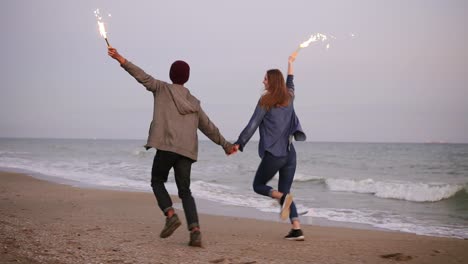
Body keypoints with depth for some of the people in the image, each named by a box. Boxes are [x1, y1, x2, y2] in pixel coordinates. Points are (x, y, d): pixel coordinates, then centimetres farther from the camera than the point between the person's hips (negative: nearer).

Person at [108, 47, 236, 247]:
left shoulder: (162, 89, 11)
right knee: (185, 191, 8)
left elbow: (143, 77, -1)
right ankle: (195, 231, -8)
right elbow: (208, 127, 24)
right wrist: (225, 144, 34)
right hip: (187, 150, 4)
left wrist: (121, 60, -4)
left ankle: (171, 215, -7)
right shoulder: (193, 102, 21)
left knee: (157, 181, 16)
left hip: (167, 145, -4)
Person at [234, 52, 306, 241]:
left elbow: (252, 125, -9)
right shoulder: (289, 98, 12)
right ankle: (297, 229, -3)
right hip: (290, 153, 6)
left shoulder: (265, 101, -6)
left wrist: (238, 144, -7)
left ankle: (283, 197, -17)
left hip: (273, 154, -6)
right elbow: (290, 84, 35)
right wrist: (290, 63, 47)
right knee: (284, 192, 11)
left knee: (258, 185, 12)